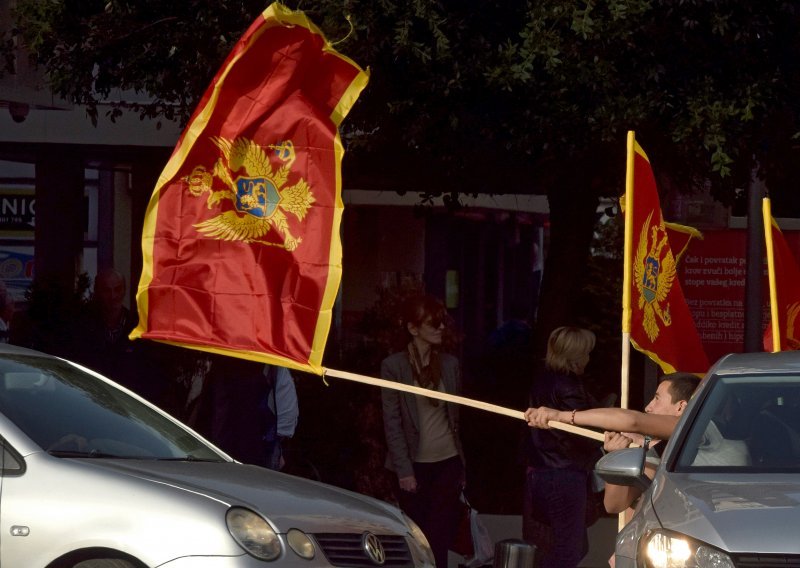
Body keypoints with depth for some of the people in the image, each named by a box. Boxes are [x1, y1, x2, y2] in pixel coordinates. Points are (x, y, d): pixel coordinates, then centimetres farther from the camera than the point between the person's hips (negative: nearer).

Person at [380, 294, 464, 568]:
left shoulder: (450, 364, 7)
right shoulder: (394, 366, -5)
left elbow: (455, 416, 12)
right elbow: (392, 423, -7)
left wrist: (462, 464, 10)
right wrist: (403, 470, -12)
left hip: (448, 462, 3)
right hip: (416, 463, -3)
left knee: (441, 538, -1)